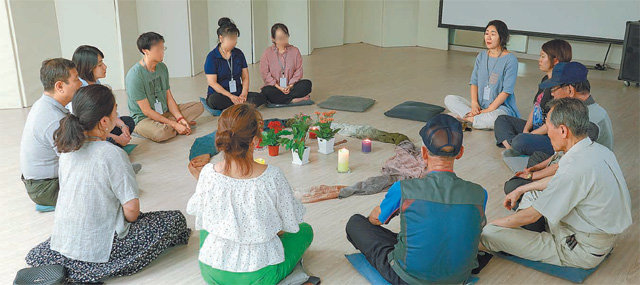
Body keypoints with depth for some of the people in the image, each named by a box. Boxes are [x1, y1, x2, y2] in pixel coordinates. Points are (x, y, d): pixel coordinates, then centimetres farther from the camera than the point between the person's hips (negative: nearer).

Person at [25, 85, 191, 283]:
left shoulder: (67, 147, 0)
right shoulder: (112, 154, -21)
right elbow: (131, 208, -19)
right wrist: (128, 225, 3)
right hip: (97, 249, -7)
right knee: (176, 219, -2)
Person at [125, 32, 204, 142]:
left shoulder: (162, 67, 4)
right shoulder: (134, 75, -20)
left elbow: (169, 97, 6)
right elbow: (146, 111, -21)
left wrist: (180, 118, -10)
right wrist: (174, 124, -23)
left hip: (164, 112, 8)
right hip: (143, 119, -8)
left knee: (199, 106, 0)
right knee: (161, 133, -40)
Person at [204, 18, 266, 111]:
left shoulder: (239, 53, 9)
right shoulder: (212, 57, -5)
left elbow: (245, 77, 9)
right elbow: (212, 83, -11)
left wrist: (244, 93, -11)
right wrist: (231, 96, -19)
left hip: (238, 94, 4)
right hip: (220, 94, -4)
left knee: (261, 98, -20)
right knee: (214, 100, -39)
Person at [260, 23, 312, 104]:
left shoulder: (295, 51, 2)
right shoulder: (267, 53, -3)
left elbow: (298, 71, -1)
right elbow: (265, 74, -6)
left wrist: (290, 86, -15)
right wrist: (279, 87, -16)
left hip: (291, 86, 2)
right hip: (274, 87, -1)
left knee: (307, 84, -23)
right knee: (266, 91, -34)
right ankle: (294, 99, -27)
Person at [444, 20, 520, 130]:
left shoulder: (510, 59, -9)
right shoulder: (481, 57, 11)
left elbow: (506, 91, -13)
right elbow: (474, 82, 7)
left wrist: (488, 110, -18)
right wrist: (474, 103, -10)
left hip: (501, 107, -6)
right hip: (480, 106, 6)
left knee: (496, 118, -40)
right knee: (449, 99, -9)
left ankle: (466, 118, -17)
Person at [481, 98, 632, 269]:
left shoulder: (576, 169, -30)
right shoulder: (599, 150, -2)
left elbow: (531, 215, -20)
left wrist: (493, 223, -5)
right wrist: (520, 190, 20)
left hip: (582, 253, -9)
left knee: (489, 234, -15)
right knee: (532, 193, 22)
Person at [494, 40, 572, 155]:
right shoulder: (545, 80, 12)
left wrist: (530, 134, -15)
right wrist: (526, 129, 0)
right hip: (536, 129, 11)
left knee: (520, 141, -37)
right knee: (501, 120, 9)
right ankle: (511, 148, -12)